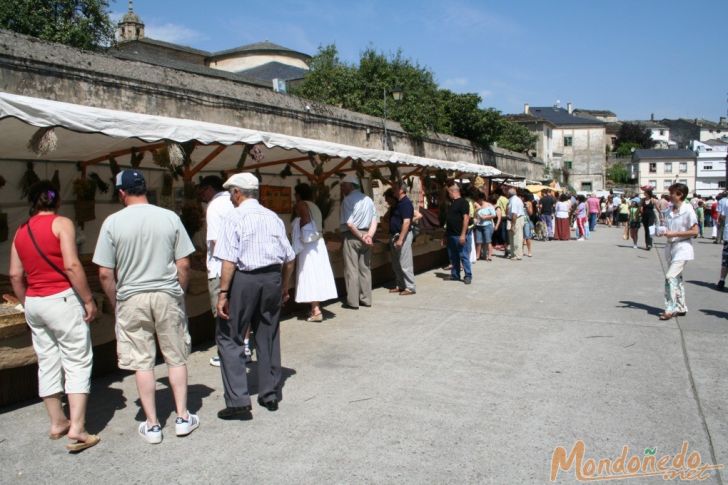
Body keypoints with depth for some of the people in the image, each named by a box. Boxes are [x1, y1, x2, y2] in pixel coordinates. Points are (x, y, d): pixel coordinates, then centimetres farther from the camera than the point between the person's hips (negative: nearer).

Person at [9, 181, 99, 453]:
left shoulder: (20, 232, 11)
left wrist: (27, 305, 20)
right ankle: (77, 428, -7)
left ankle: (57, 423, 25)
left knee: (47, 363, 14)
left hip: (34, 303, 7)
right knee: (77, 363, -2)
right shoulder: (61, 223, -7)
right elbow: (71, 265, -17)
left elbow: (15, 275, 10)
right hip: (63, 299, -6)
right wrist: (88, 300, -12)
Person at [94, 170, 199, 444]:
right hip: (167, 296, 1)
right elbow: (183, 265, -2)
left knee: (142, 363, 8)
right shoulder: (169, 218, -3)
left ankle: (152, 425, 16)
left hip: (131, 298, -1)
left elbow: (105, 273, -5)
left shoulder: (113, 223, -6)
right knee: (176, 359, 13)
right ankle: (182, 417, 20)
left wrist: (115, 304, 9)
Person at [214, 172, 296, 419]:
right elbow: (289, 258, 11)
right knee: (268, 338, 15)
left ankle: (238, 401, 0)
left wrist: (223, 293, -13)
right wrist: (284, 287, 22)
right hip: (272, 278, 6)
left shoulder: (235, 217, -6)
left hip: (244, 279, -5)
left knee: (229, 338, 4)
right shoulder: (273, 217, 10)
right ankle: (270, 395, 25)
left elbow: (229, 260, -15)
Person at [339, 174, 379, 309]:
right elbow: (375, 221, 5)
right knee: (365, 268, 11)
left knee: (351, 270, -2)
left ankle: (352, 302, 1)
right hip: (366, 235, 6)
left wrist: (361, 237, -11)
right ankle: (366, 299, 16)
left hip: (352, 236, -6)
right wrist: (369, 235, -5)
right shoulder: (368, 200, 11)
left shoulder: (347, 200, -9)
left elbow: (349, 223, -16)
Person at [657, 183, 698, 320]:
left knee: (670, 276, -16)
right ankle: (681, 307, 25)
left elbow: (695, 231, -15)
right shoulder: (670, 211, 9)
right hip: (671, 247, 8)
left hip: (682, 248, -8)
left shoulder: (688, 210, -13)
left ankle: (670, 309, -11)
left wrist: (673, 234, -19)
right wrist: (662, 232, -2)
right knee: (677, 278, 14)